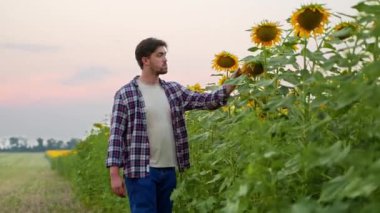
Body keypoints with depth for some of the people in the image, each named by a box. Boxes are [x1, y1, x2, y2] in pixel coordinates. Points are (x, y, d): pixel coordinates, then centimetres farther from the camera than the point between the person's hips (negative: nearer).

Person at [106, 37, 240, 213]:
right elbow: (116, 134, -6)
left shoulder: (174, 90, 10)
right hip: (140, 171, -5)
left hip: (169, 170, 5)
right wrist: (114, 174, -13)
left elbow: (207, 100, 7)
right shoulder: (125, 94, -4)